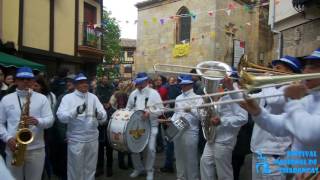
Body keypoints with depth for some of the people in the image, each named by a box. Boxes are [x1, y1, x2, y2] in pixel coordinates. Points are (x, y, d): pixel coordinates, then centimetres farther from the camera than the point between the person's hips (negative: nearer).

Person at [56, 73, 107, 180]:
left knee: (90, 169, 17)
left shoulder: (93, 97, 6)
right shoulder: (68, 97, -4)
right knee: (76, 170, 9)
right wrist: (76, 111, -32)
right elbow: (61, 116, -18)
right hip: (76, 140, -3)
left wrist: (99, 114, -23)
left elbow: (104, 117, 0)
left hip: (93, 139, 3)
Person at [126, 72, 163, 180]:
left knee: (150, 149, -9)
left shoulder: (154, 93, -5)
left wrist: (150, 113, -25)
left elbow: (160, 110, -10)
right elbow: (128, 108, 16)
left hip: (150, 126, -4)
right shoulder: (133, 94, 9)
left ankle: (149, 171, 16)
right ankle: (138, 168, 28)